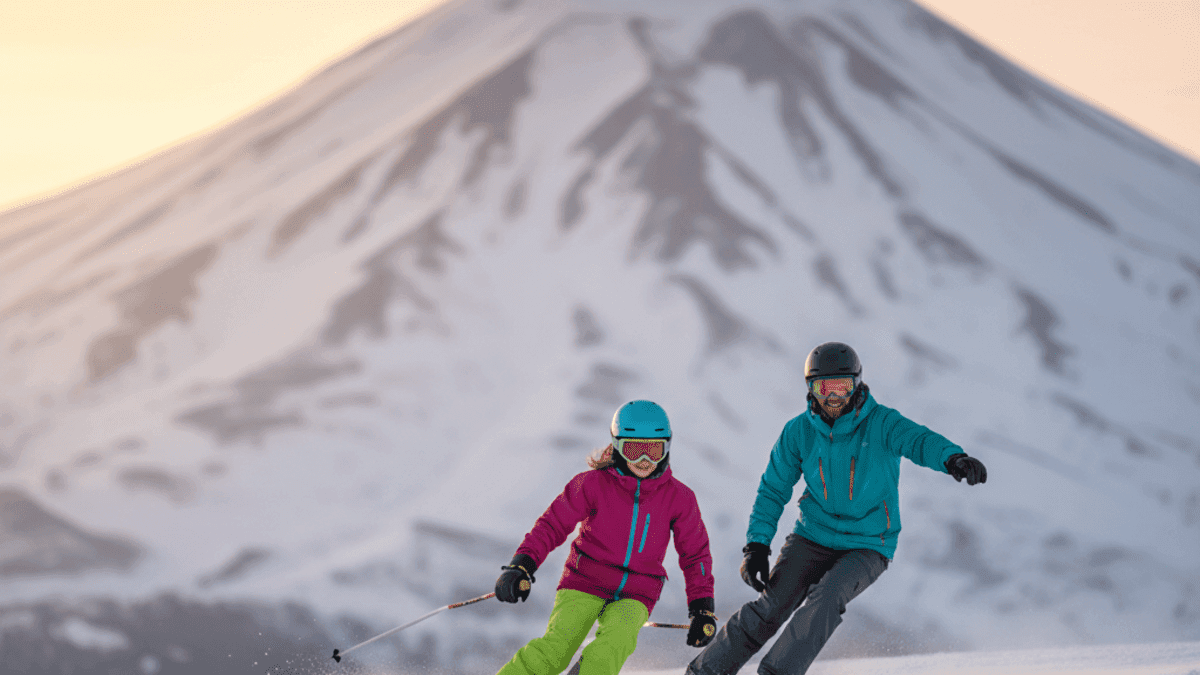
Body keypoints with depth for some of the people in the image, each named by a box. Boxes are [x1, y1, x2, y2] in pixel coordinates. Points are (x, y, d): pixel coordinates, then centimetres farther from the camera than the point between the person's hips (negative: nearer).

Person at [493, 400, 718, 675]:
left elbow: (695, 554, 12)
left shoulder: (679, 498, 1)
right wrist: (522, 565, -12)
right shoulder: (594, 484, -5)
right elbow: (554, 524, 0)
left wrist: (702, 608, 7)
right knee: (555, 649, -25)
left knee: (613, 644, -33)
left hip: (635, 596, 1)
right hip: (585, 584, -1)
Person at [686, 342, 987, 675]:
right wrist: (756, 546, -8)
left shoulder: (881, 423, -14)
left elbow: (917, 440, -35)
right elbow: (773, 490, 3)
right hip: (813, 537, 2)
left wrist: (952, 459, -58)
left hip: (867, 546, -2)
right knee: (770, 608, -10)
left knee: (827, 596, -29)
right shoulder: (799, 432, -5)